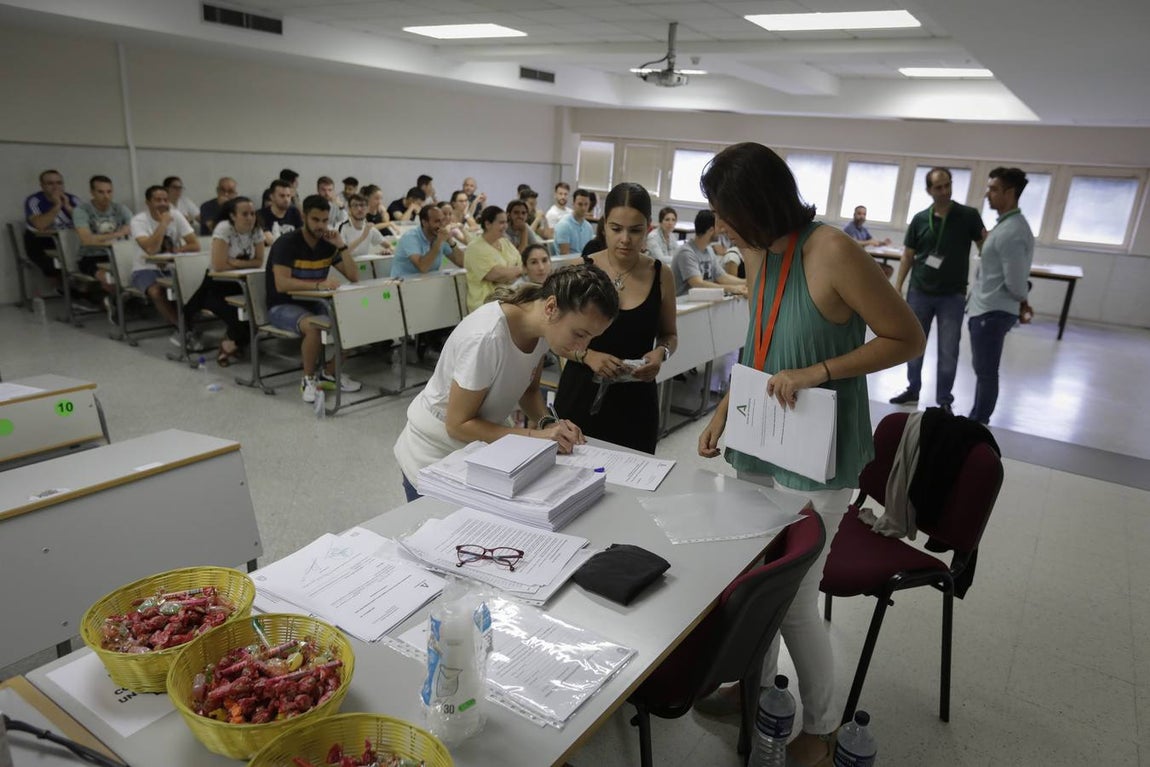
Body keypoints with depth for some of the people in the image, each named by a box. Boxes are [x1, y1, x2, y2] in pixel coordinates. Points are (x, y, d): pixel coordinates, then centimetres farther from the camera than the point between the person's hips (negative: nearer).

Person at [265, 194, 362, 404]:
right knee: (314, 326, -36)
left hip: (314, 303, 6)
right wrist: (319, 284, -39)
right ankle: (308, 379, -13)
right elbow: (282, 284, -28)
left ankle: (330, 373, -1)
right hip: (283, 306, -6)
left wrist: (341, 246, -11)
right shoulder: (287, 243, -16)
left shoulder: (327, 244, 3)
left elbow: (354, 277, 1)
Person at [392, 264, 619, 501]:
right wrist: (535, 435, -30)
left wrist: (548, 423, -17)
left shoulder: (544, 325, -13)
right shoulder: (486, 338, -34)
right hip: (433, 460, -6)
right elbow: (458, 425, -25)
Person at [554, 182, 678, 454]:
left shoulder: (660, 275, 0)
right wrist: (588, 355, -19)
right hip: (581, 394, -1)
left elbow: (669, 335, 13)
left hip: (636, 400, 1)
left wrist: (661, 353, -8)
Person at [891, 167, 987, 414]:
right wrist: (897, 287, 2)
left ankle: (944, 400, 15)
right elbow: (908, 256, 7)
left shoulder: (968, 216, -4)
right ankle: (913, 391, 27)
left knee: (948, 352, 2)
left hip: (953, 296, -2)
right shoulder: (920, 219, 2)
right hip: (919, 293, 2)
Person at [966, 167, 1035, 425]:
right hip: (987, 309, 10)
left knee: (985, 372, 2)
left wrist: (1022, 298, -2)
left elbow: (1016, 284, -21)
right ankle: (976, 419, 32)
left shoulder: (1011, 232, -21)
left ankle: (978, 424, 14)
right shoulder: (1007, 224, 11)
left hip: (992, 312, -10)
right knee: (983, 370, 19)